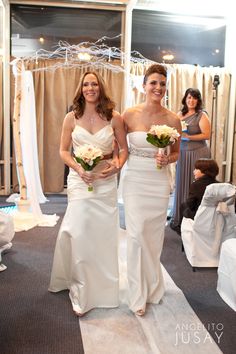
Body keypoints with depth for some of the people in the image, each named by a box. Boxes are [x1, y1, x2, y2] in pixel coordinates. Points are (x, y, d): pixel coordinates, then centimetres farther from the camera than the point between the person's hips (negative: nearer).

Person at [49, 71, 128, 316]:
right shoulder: (72, 118, 1)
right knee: (79, 233, -3)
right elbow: (63, 150, 5)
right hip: (80, 179, 0)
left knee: (104, 234, 8)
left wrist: (118, 165, -12)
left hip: (106, 181, 0)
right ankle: (81, 294, 15)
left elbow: (124, 148, 7)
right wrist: (78, 168, -12)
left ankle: (103, 287, 30)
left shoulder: (114, 118, 0)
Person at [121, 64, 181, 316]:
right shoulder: (130, 115, -2)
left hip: (160, 182, 1)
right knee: (137, 234, -3)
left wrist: (167, 159, -11)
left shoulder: (172, 119, -1)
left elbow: (176, 153, 9)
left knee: (155, 234, 10)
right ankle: (139, 295, 16)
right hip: (135, 180, -1)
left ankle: (152, 287, 33)